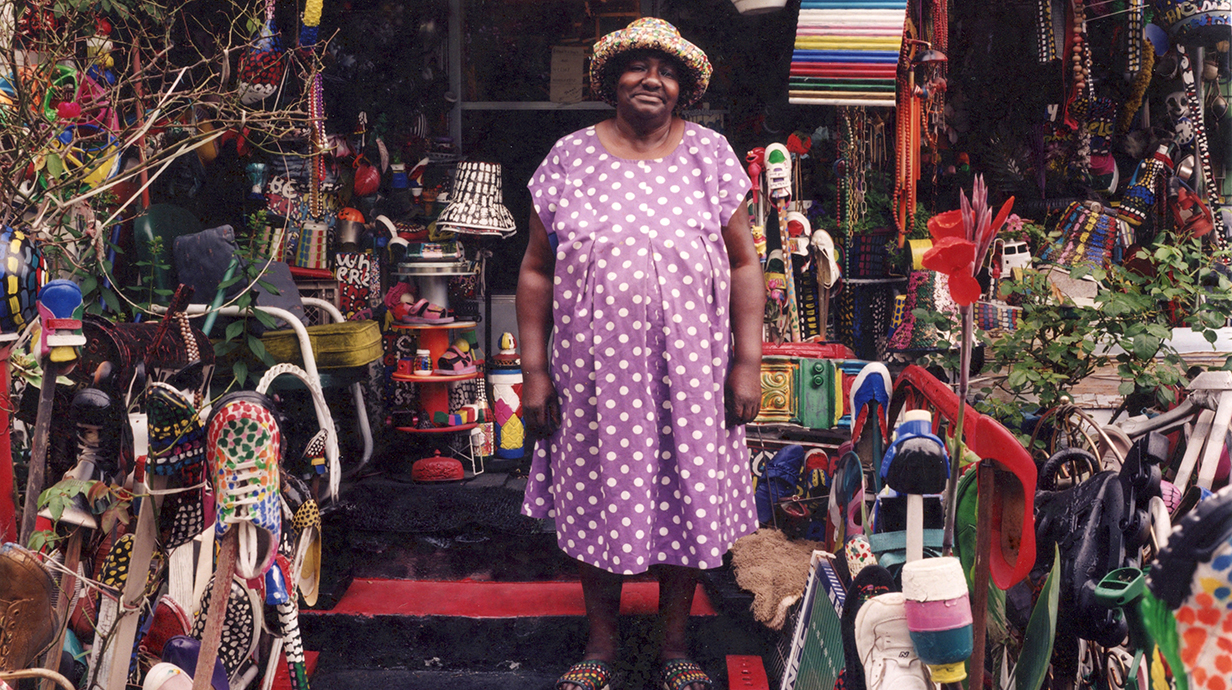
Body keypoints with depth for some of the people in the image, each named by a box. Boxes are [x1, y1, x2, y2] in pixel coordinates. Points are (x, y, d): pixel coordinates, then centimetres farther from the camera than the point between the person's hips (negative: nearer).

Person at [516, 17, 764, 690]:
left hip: (690, 371, 0)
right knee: (599, 499, 7)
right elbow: (535, 272, 5)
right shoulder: (569, 158, 3)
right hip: (594, 369, 0)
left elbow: (744, 263, 4)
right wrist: (533, 369, 0)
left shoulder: (710, 155, 3)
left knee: (686, 496, 6)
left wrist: (747, 362, -3)